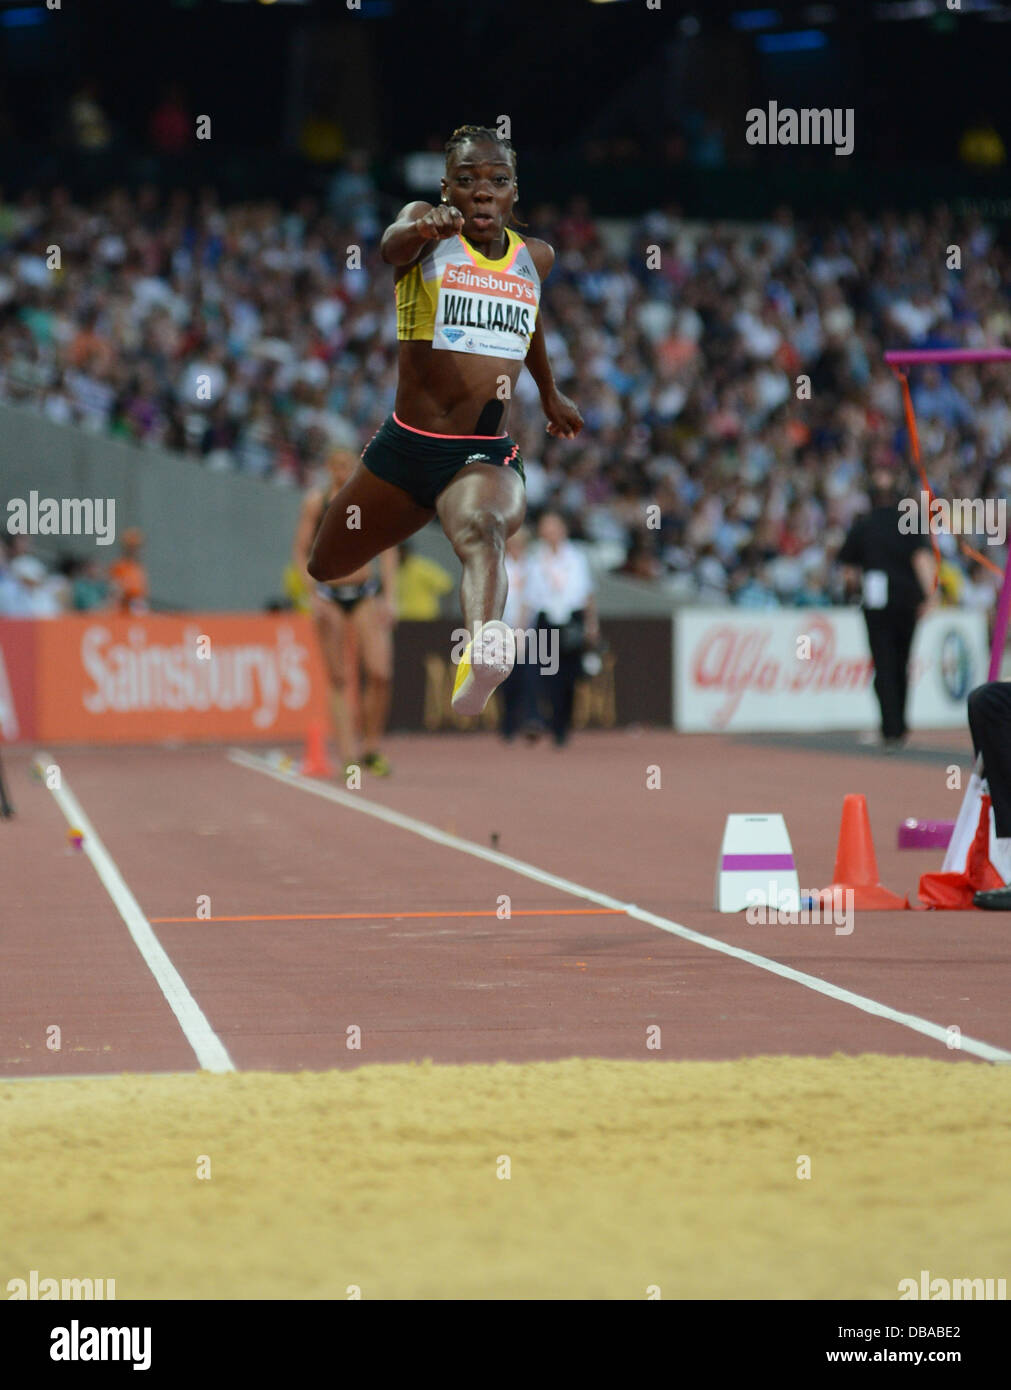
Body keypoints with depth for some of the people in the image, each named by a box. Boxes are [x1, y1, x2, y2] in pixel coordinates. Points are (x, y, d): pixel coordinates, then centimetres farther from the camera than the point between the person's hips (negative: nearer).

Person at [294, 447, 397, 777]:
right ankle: (348, 756, 0)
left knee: (380, 673, -13)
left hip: (366, 592, 1)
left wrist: (390, 597, -3)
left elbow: (388, 550, 5)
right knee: (338, 679, -2)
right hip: (329, 596, -1)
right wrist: (312, 595, -9)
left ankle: (372, 748, 3)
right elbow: (300, 553, 2)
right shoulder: (316, 501, -1)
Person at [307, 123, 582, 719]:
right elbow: (393, 245, -29)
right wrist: (419, 230, -53)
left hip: (487, 455, -1)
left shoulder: (536, 257, 10)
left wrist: (550, 392, 47)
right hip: (404, 446, 1)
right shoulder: (426, 226, -3)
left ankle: (483, 656, -67)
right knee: (321, 573, 15)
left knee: (482, 527, -36)